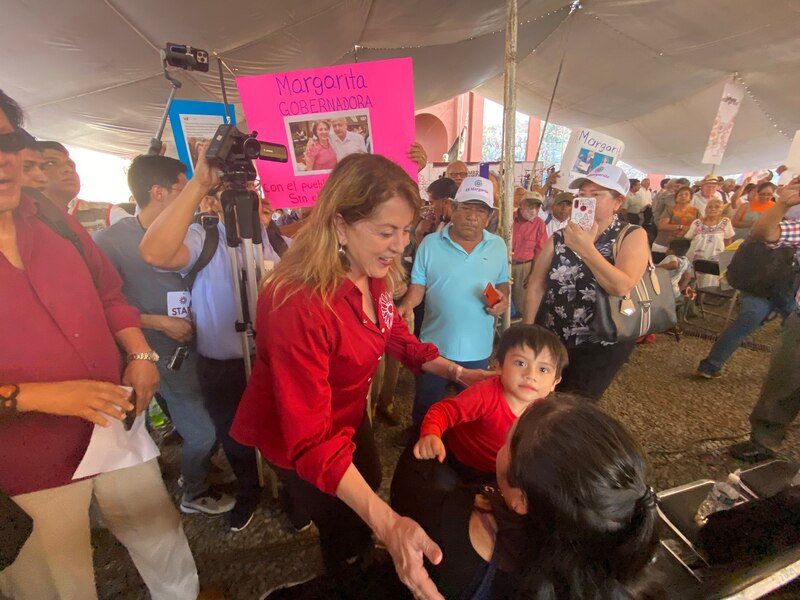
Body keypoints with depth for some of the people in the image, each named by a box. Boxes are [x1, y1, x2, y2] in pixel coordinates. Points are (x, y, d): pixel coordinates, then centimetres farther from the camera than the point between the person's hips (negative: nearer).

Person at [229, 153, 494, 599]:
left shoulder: (374, 275, -15)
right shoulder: (298, 305, -40)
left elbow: (396, 335, 1)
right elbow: (312, 439, -39)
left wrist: (457, 371, -9)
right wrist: (387, 524, -48)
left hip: (348, 415, 8)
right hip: (299, 439, -7)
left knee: (371, 486, 33)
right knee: (348, 529, 17)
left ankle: (361, 562, 69)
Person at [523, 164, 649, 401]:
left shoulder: (633, 236, -8)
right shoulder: (561, 237, -2)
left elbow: (622, 287, -24)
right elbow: (536, 285, -3)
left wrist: (586, 248, -29)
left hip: (601, 346, -2)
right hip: (553, 341, 3)